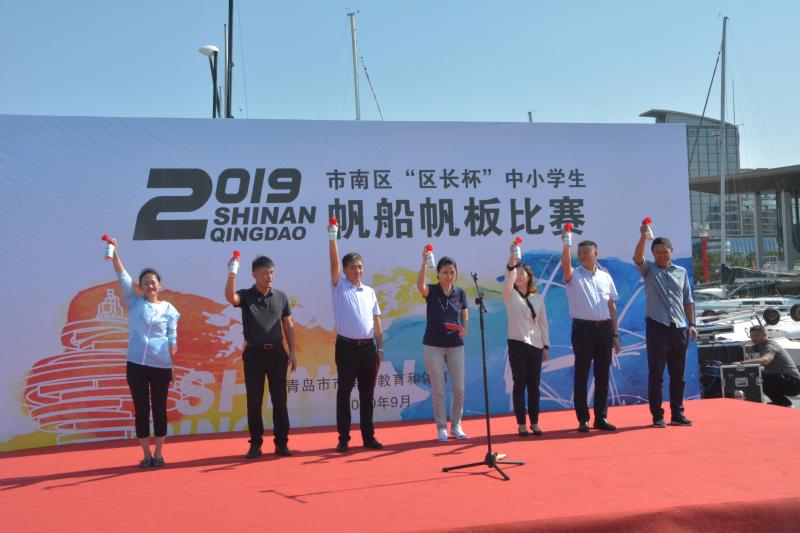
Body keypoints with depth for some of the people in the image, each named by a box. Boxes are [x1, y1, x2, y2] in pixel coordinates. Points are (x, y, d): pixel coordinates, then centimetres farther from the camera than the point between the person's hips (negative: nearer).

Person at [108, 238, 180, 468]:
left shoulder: (169, 310, 5)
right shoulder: (134, 303, 5)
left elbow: (172, 339, 5)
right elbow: (123, 278, -5)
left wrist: (174, 366, -7)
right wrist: (114, 253, -16)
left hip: (161, 366, 0)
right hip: (136, 364, 1)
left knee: (159, 409, 6)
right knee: (141, 410, 5)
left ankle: (159, 453, 17)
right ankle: (146, 454, 14)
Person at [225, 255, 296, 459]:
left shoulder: (281, 297, 6)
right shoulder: (246, 296, -1)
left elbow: (288, 326, 10)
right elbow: (230, 297, -25)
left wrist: (292, 352, 5)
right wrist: (231, 275, -40)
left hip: (276, 352, 2)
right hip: (254, 353, -2)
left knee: (279, 400, 5)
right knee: (254, 401, 4)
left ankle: (281, 443, 14)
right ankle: (255, 444, 14)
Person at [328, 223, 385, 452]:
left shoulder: (370, 292, 13)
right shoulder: (339, 287, 2)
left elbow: (376, 321, 14)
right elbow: (333, 263, -12)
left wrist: (380, 347, 9)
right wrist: (333, 237, -21)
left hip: (368, 346, 4)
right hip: (347, 346, -4)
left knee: (367, 393, 8)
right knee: (344, 393, 1)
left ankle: (368, 436, 15)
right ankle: (343, 438, 7)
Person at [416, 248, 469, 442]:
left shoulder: (460, 293, 4)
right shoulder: (431, 291, -6)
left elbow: (465, 318, 11)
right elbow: (420, 285, -30)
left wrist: (464, 329, -11)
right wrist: (424, 262, -42)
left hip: (456, 346, 3)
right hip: (433, 346, -3)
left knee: (459, 389, 4)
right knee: (438, 390, 3)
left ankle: (456, 426, 21)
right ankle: (441, 428, 15)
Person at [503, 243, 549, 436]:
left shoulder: (538, 298, 10)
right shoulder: (510, 295, 1)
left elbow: (543, 322, 11)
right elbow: (509, 277, -18)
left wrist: (546, 345, 7)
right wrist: (512, 256, -31)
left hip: (536, 345, 3)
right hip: (517, 343, -3)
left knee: (534, 384, 5)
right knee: (520, 384, -2)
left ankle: (534, 422, 12)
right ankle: (521, 424, 3)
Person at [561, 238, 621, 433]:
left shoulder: (606, 277, 12)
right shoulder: (574, 275, 1)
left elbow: (611, 307, 14)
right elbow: (565, 266, -24)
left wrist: (615, 334, 10)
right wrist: (566, 246, -39)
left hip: (604, 328, 4)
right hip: (583, 328, -3)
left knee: (603, 376, 8)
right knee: (582, 375, -1)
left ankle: (601, 418, 16)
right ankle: (583, 419, 5)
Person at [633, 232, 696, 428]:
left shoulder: (681, 272, 15)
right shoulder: (649, 270, 4)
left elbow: (688, 300, 17)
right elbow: (637, 258, -17)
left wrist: (691, 324, 9)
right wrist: (643, 237, -32)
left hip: (680, 329, 4)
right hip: (657, 327, -4)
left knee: (678, 375, 9)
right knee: (656, 374, -2)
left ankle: (677, 414, 17)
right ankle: (657, 416, 4)